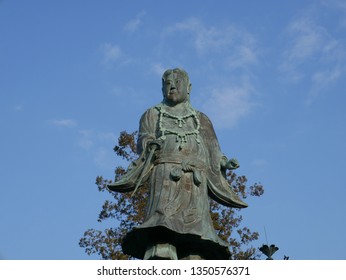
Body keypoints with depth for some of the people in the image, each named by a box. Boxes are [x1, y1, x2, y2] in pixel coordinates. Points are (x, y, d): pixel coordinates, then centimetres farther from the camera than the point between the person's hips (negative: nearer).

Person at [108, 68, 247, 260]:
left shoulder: (200, 120, 29)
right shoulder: (153, 114, 25)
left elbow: (213, 152, 20)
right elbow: (143, 139, 9)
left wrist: (224, 163, -1)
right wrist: (150, 144, -15)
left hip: (195, 180, 2)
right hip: (165, 174, -2)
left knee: (194, 224, -18)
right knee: (164, 222, -25)